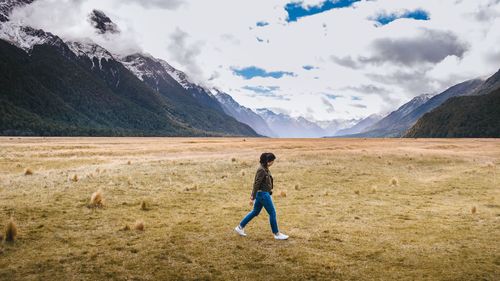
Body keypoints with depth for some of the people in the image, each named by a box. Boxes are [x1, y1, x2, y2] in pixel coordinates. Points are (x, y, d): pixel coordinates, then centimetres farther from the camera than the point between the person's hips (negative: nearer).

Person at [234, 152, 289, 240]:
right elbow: (256, 184, -21)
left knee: (255, 212, 17)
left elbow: (257, 183, 15)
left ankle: (240, 227, 25)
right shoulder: (261, 170, -21)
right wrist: (253, 198, -18)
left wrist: (253, 195, 21)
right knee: (272, 213, 1)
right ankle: (277, 234, 13)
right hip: (263, 194, -10)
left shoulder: (264, 168, 8)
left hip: (263, 193, 10)